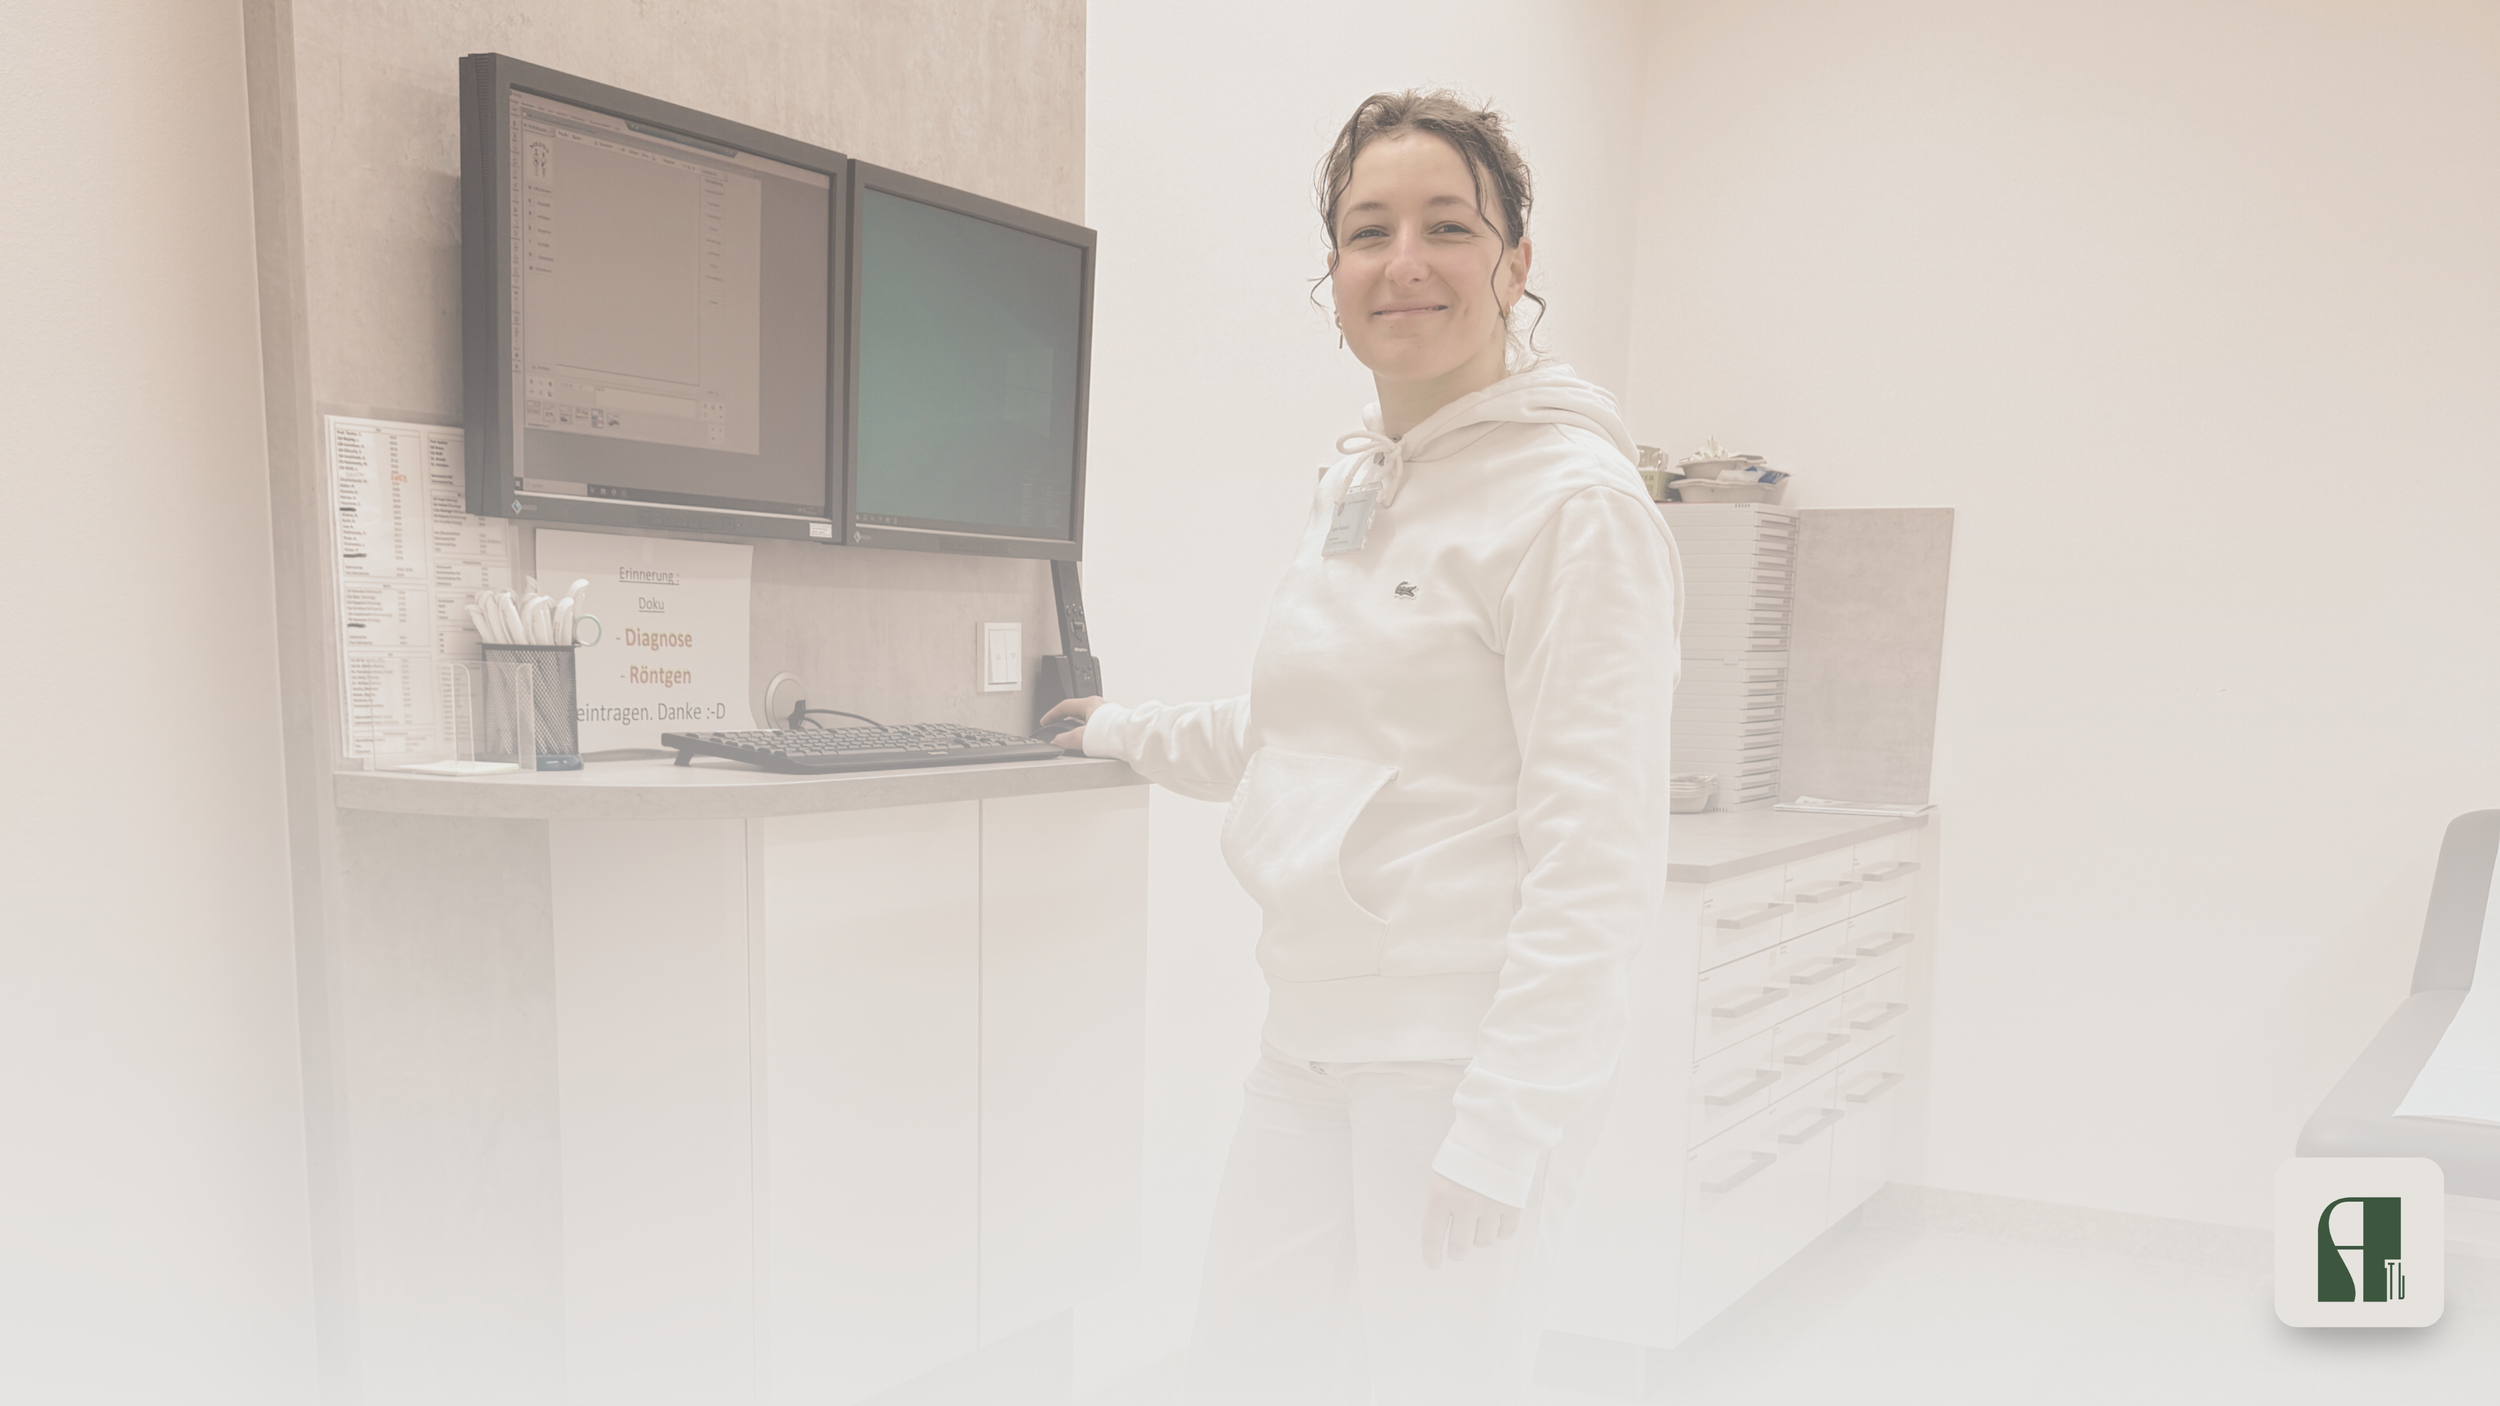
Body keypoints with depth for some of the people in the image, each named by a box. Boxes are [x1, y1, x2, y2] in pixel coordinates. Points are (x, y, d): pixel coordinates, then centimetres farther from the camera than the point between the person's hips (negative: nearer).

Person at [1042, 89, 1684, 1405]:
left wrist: (1503, 1121, -19)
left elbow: (1598, 851, -17)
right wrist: (1128, 732, 38)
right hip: (1310, 1040, 8)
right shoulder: (1351, 484, 12)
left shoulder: (1571, 498, -13)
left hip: (1467, 1053, -8)